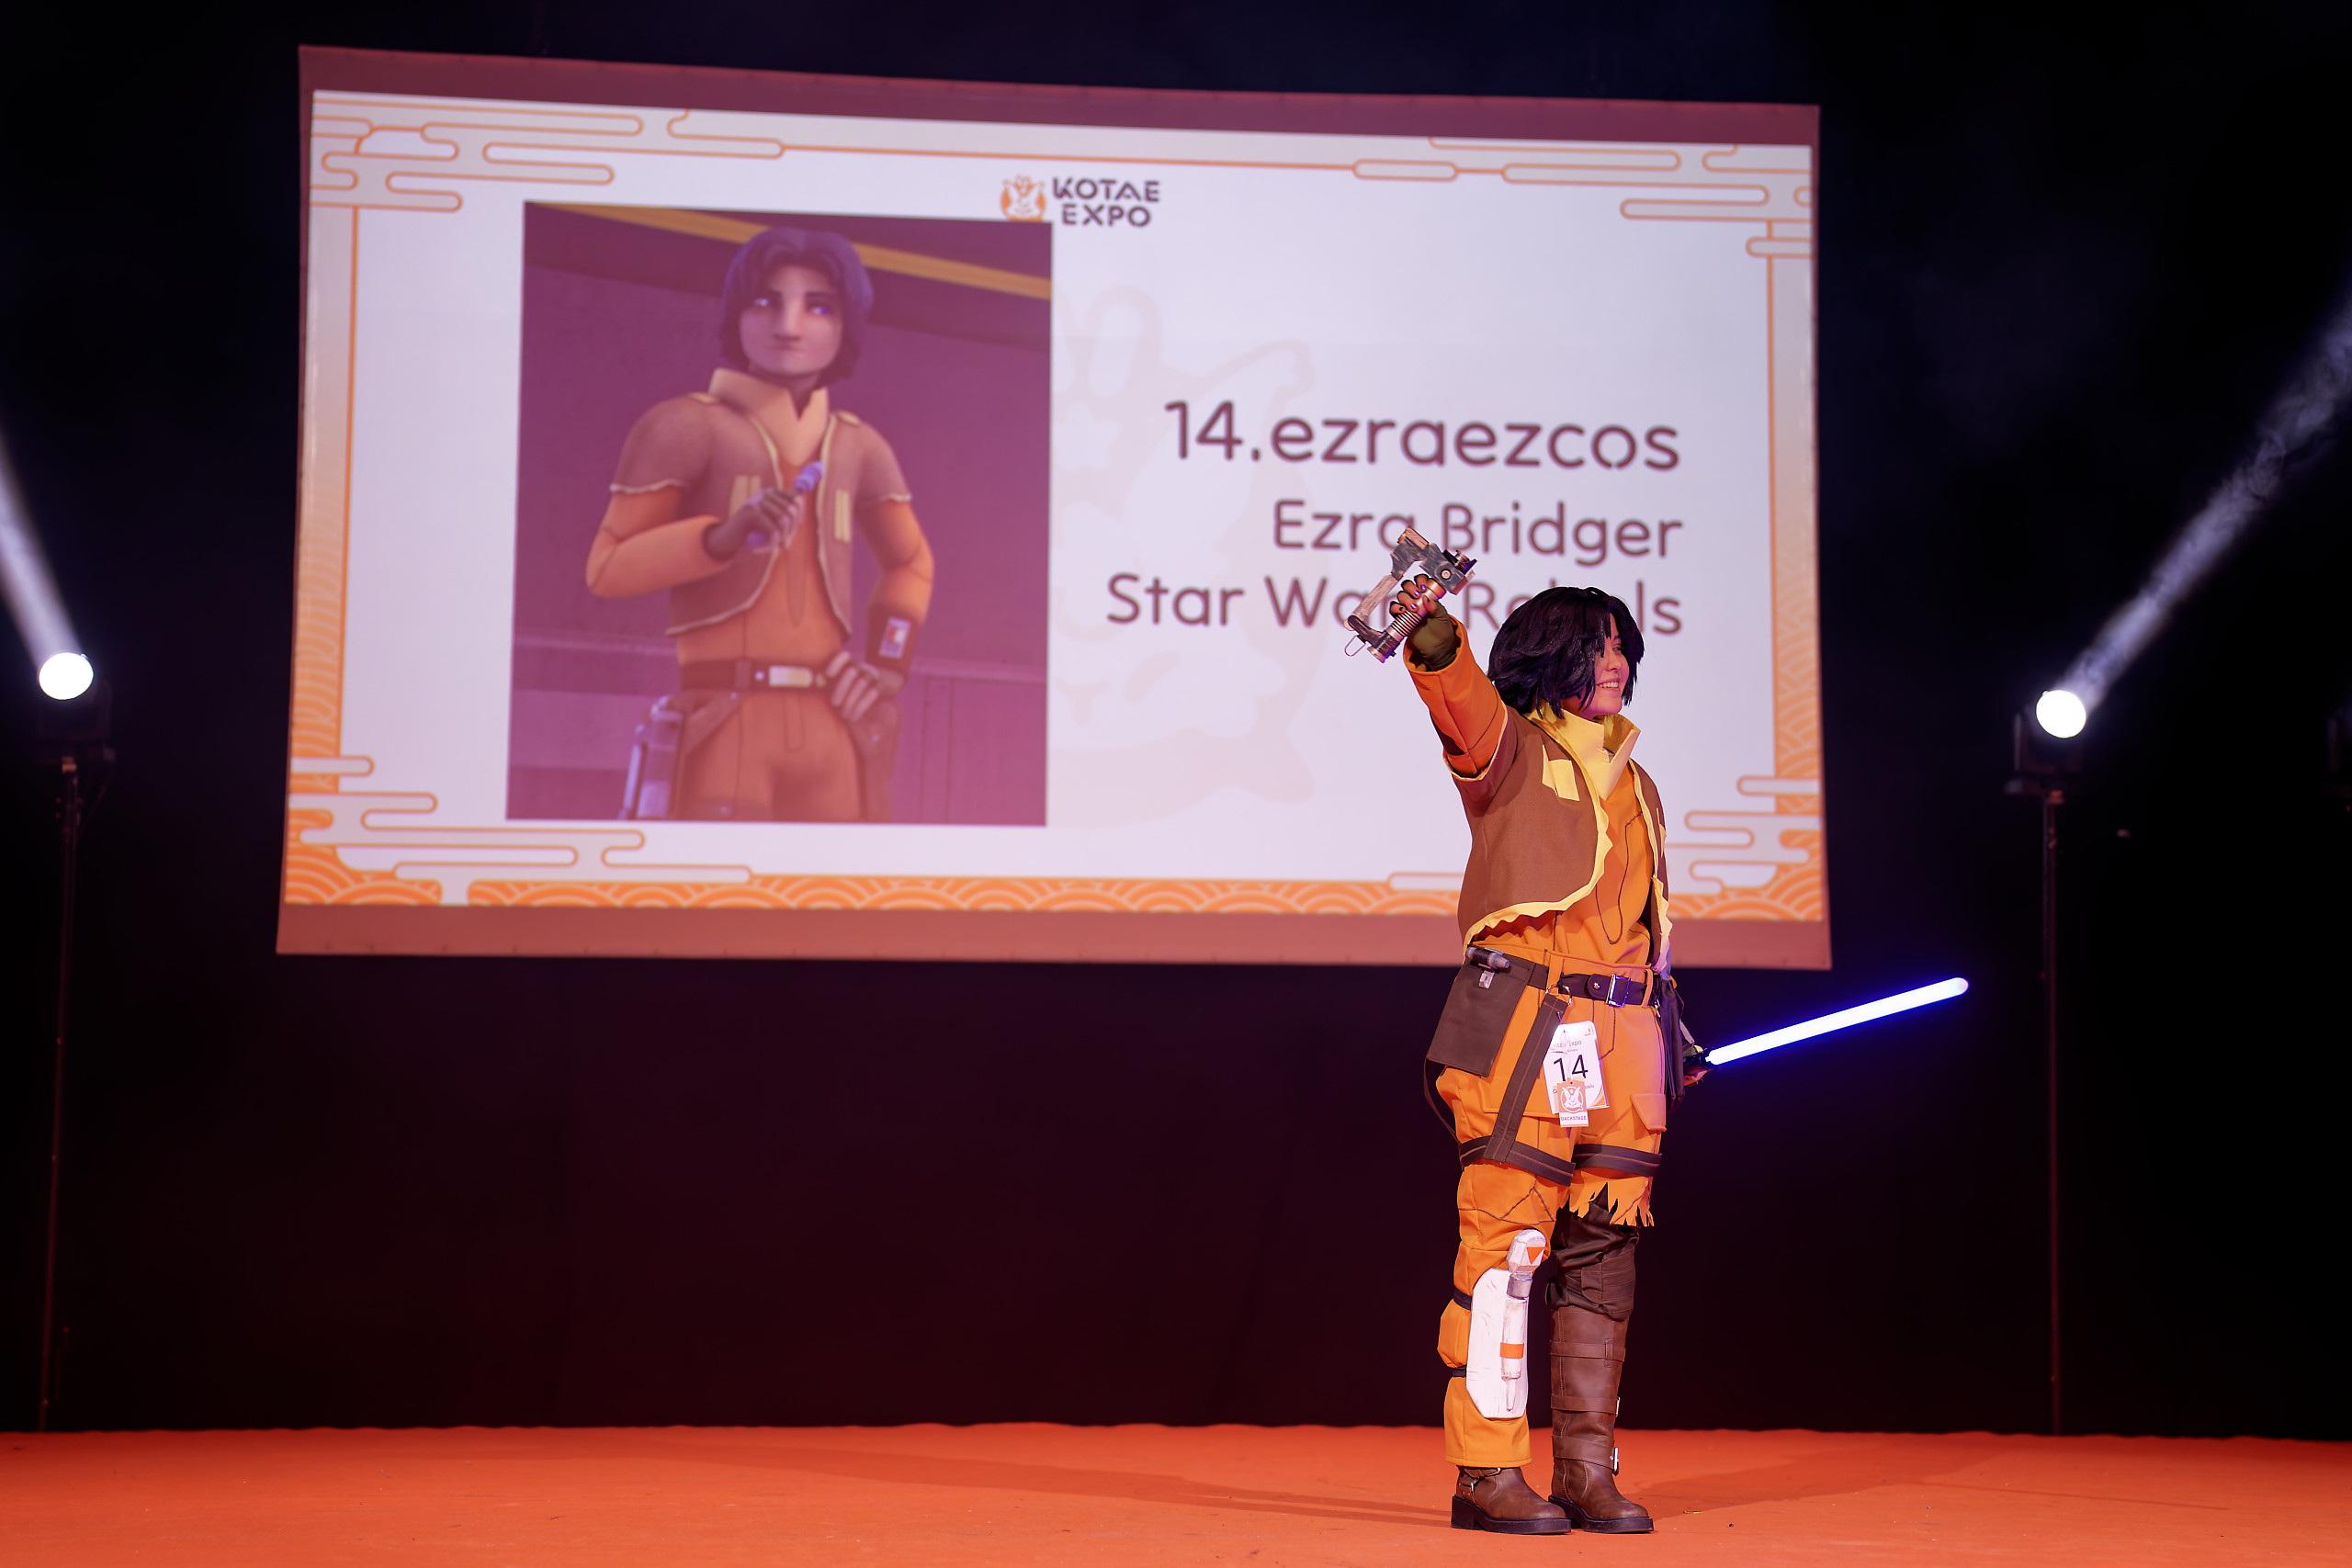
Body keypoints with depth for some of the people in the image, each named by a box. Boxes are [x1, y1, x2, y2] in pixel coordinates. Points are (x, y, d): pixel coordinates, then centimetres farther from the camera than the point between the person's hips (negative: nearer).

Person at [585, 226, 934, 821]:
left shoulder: (857, 445, 18)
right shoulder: (687, 427, 4)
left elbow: (911, 561, 33)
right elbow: (609, 566, -1)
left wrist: (889, 658, 16)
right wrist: (725, 534, -16)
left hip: (832, 726, 4)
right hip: (727, 721, -4)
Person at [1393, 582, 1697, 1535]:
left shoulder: (1631, 778, 23)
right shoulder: (1510, 748, 4)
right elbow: (1460, 697, -18)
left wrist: (1667, 1024, 21)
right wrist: (1433, 631, -38)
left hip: (1621, 1031, 6)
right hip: (1524, 1022, -6)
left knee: (1601, 1251, 5)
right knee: (1507, 1244, -8)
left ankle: (1587, 1470, 12)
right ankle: (1486, 1473, -3)